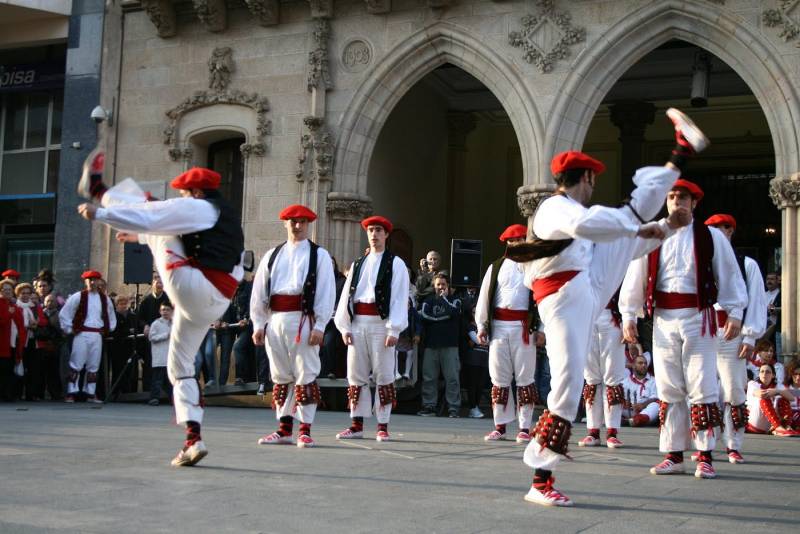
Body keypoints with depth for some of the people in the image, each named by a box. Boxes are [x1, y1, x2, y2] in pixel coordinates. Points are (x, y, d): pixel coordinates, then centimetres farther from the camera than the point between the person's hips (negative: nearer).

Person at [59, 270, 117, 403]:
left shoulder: (105, 299, 11)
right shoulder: (78, 297, -2)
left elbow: (111, 317, 24)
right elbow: (63, 314, -1)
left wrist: (107, 330, 14)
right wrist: (69, 329, -3)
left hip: (97, 335, 4)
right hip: (82, 334, -4)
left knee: (93, 366, 7)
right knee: (76, 365, -6)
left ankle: (91, 394, 13)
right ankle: (70, 394, -4)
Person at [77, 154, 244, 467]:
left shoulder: (197, 207, -1)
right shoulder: (228, 220, 28)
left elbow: (145, 217, -9)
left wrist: (98, 213, 1)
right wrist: (140, 236, 47)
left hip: (189, 286, -8)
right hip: (214, 304, 8)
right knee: (181, 366, 19)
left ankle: (96, 189, 30)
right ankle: (193, 440, 10)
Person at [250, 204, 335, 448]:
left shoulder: (319, 255, 4)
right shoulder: (272, 255, 14)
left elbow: (326, 293, -3)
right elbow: (259, 292, 13)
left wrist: (319, 326, -11)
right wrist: (258, 324, 6)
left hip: (303, 320, -4)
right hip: (275, 320, 4)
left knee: (306, 376, -3)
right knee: (281, 377, 10)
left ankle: (305, 431, 2)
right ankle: (284, 429, 17)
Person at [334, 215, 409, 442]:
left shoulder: (395, 264, 2)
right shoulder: (357, 264, 17)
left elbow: (399, 298, -6)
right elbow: (346, 296, 13)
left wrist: (394, 330, -13)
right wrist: (345, 326, 3)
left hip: (381, 324, -5)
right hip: (358, 323, 5)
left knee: (383, 375, -2)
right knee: (356, 375, 6)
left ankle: (383, 426, 4)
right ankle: (357, 425, 13)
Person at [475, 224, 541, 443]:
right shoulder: (496, 267, 13)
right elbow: (484, 297, 12)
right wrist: (481, 326, 6)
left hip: (523, 328, -2)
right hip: (499, 326, 2)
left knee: (524, 378, -1)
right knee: (499, 378, 5)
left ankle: (525, 428, 5)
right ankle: (500, 427, 12)